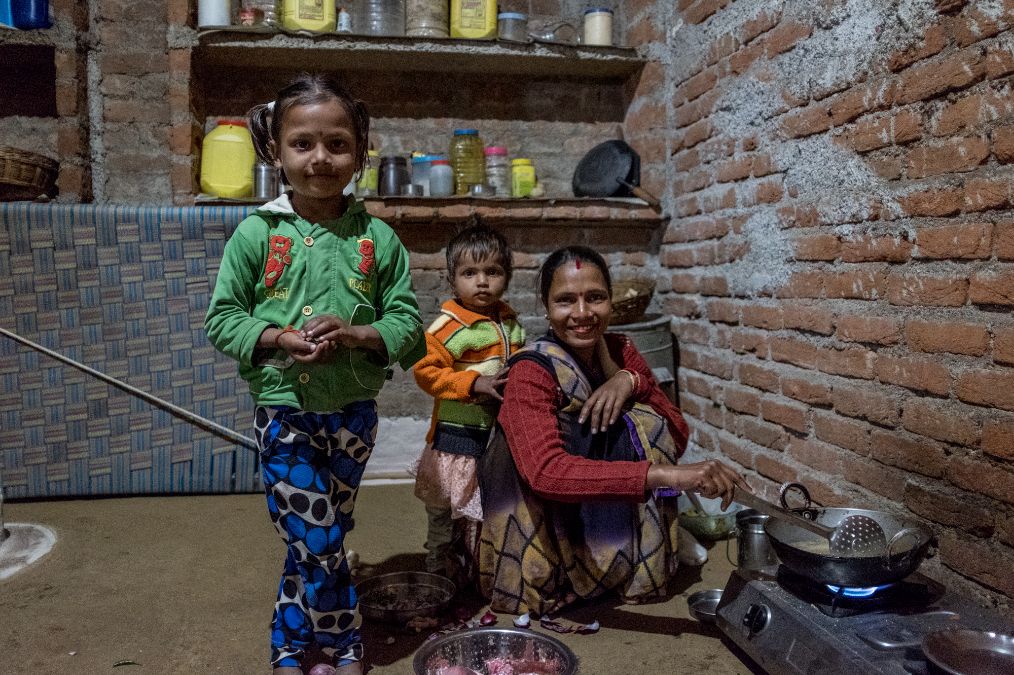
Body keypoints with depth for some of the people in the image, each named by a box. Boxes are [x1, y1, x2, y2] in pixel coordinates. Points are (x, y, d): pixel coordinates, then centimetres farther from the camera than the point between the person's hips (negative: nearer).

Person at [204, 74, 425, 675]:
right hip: (284, 406, -1)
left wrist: (356, 334, -21)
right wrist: (279, 339, -18)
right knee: (318, 541, -1)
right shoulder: (257, 234, -5)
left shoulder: (377, 238, -3)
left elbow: (409, 323, -2)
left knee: (311, 539, 16)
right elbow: (221, 318, -1)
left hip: (353, 411, 2)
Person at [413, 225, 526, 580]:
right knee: (446, 511, 8)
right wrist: (474, 383, -28)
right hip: (459, 435, -6)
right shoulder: (448, 326, -17)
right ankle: (440, 572, 26)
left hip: (502, 434, 7)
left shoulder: (510, 322, 7)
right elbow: (426, 371, -22)